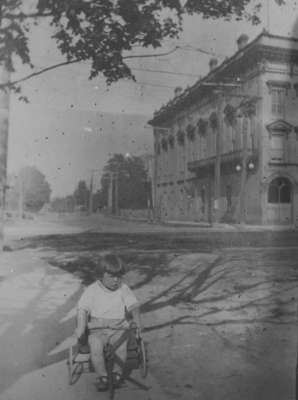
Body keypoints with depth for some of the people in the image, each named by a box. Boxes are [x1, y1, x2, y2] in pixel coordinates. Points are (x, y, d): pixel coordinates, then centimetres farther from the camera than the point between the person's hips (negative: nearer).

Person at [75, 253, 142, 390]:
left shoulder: (123, 289, 5)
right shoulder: (92, 290, 2)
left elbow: (133, 305, -1)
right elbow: (82, 309, -3)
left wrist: (137, 320, -18)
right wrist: (81, 327, -18)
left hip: (118, 328, 0)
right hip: (97, 329, 0)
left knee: (121, 344, -27)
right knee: (95, 346, -28)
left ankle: (117, 372, -3)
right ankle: (102, 376, -9)